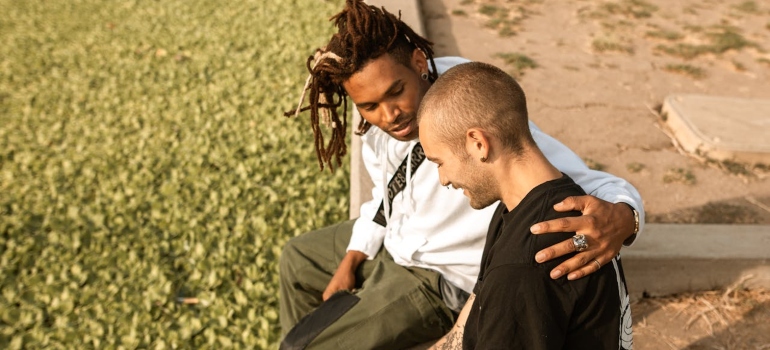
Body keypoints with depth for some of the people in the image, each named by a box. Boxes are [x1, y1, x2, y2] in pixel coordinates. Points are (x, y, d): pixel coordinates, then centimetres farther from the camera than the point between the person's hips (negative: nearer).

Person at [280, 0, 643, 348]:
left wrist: (619, 220, -60)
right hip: (389, 242, 7)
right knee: (297, 259, 28)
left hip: (434, 278, -7)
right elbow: (385, 195, 4)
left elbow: (603, 189, -36)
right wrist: (350, 261, 4)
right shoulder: (379, 124, -17)